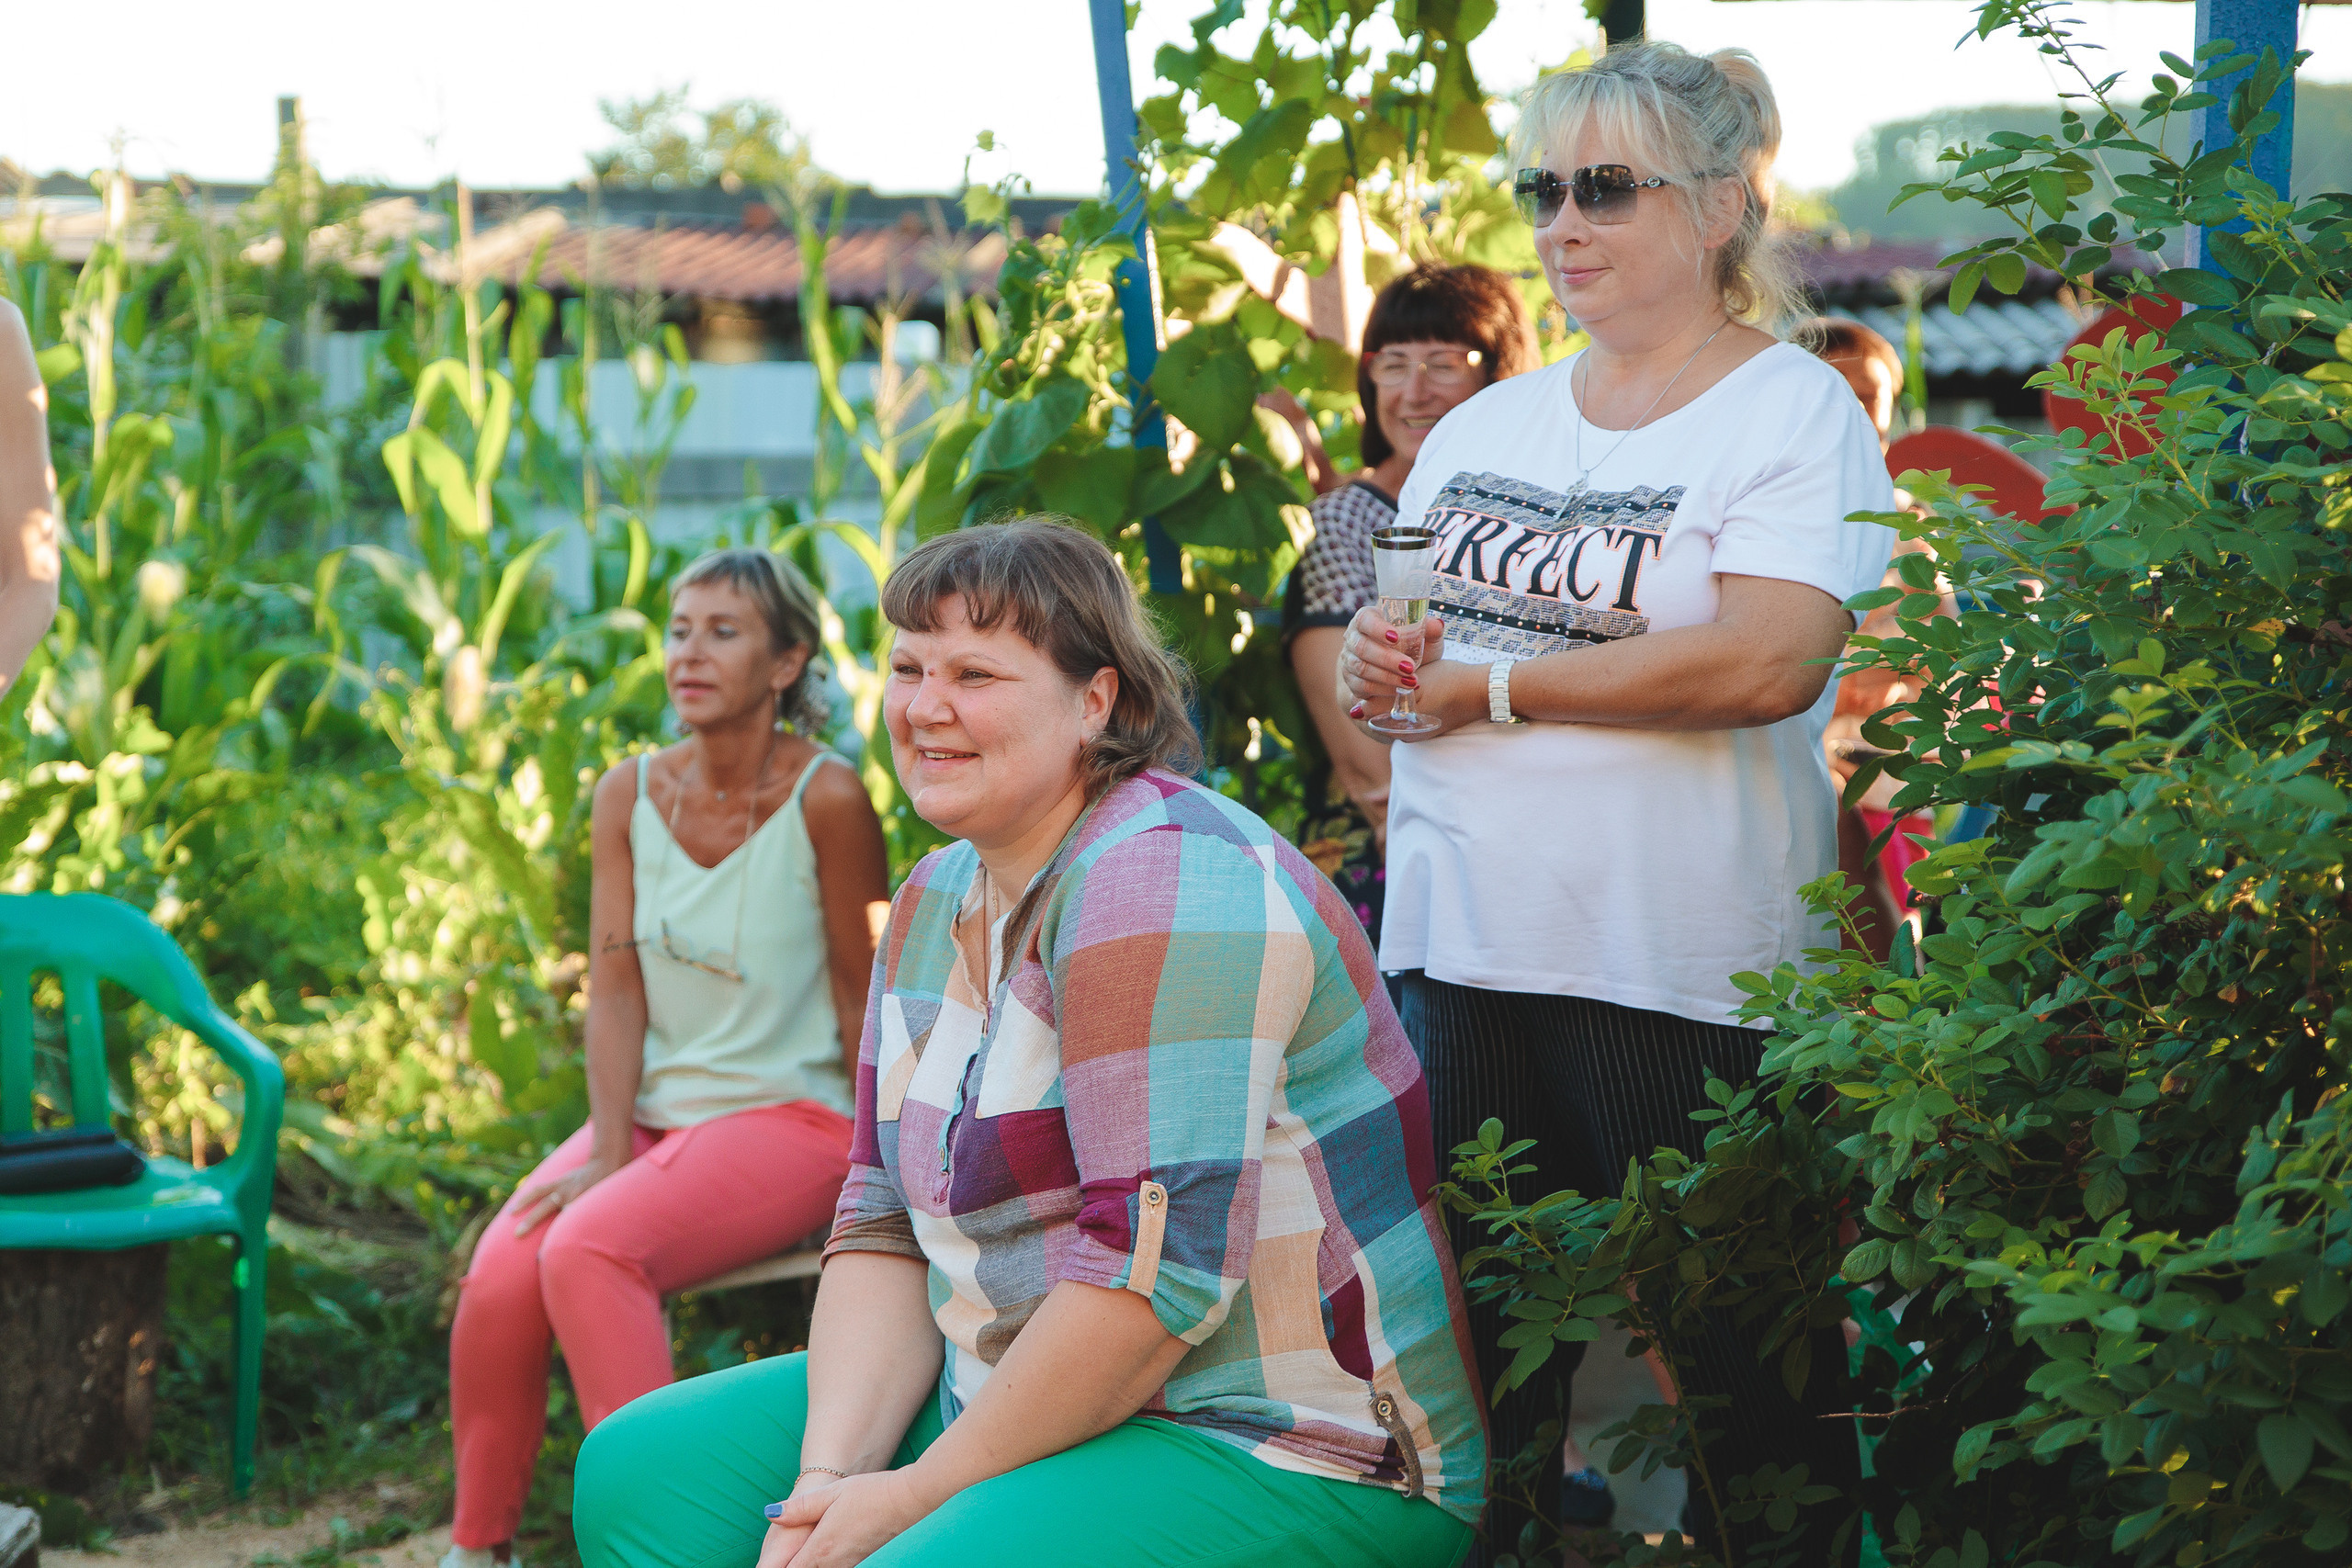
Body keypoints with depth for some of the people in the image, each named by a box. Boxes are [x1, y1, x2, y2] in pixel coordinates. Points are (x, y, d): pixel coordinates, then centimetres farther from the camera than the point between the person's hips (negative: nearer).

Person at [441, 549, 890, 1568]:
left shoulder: (825, 798, -10)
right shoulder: (629, 795, 5)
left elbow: (862, 994, -6)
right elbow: (615, 989, 0)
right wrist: (608, 1156, -10)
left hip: (790, 1116, -5)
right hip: (651, 1112, 5)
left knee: (586, 1252, -31)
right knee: (498, 1281, -20)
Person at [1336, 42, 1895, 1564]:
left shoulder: (1795, 413, -5)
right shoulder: (1484, 427, 15)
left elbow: (1768, 661, -20)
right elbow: (1399, 631, 22)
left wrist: (1497, 688, -14)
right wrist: (1376, 655, -3)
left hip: (1682, 972, -6)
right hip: (1462, 942, 6)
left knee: (1735, 1354, 0)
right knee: (1465, 1334, 13)